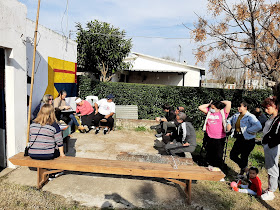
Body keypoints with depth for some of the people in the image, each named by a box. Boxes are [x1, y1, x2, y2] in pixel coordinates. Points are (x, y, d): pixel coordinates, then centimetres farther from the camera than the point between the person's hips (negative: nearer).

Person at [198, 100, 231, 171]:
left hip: (219, 139, -4)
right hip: (209, 138, 5)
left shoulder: (223, 113, -4)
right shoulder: (209, 112, 7)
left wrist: (220, 102, 0)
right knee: (209, 156, 16)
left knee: (218, 157, 0)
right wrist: (209, 104, 7)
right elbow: (200, 107, 8)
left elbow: (229, 103, -14)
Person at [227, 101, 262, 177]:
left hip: (248, 141, -7)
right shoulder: (236, 115, 6)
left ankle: (241, 173, 24)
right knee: (232, 155, 9)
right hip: (239, 140, 8)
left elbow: (258, 126, -31)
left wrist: (248, 130, -22)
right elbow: (230, 120, 27)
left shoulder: (250, 117, -16)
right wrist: (229, 124, 5)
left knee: (244, 157, 3)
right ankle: (244, 167, 29)